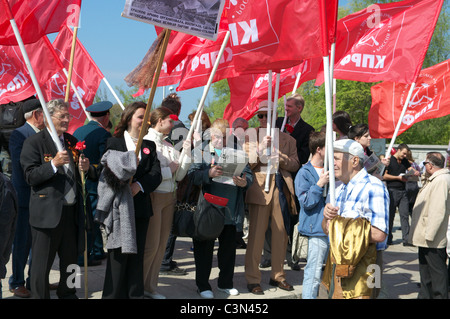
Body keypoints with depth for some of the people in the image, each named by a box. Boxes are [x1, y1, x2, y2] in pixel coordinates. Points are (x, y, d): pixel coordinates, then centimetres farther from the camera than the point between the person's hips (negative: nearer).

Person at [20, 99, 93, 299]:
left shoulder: (72, 142, 13)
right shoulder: (33, 142, -5)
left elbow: (89, 175, 19)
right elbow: (30, 176, -12)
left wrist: (87, 168, -4)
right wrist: (53, 164, -23)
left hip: (72, 211, 6)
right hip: (46, 213, -6)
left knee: (71, 258, 16)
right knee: (41, 264, 2)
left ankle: (67, 293, 33)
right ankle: (40, 296, 15)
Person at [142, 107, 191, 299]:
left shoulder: (168, 146, 12)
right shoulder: (146, 141, -8)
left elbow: (179, 176, 10)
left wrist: (187, 154, -1)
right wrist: (169, 169, -9)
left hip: (169, 197, 7)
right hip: (153, 196, -7)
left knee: (161, 244, 10)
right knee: (151, 245, -4)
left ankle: (150, 287, 21)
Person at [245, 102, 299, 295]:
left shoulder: (287, 139, 15)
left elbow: (295, 164, 6)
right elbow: (247, 163, 0)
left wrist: (278, 155, -9)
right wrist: (261, 148, -13)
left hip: (281, 188, 3)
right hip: (259, 187, -3)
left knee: (281, 234, 6)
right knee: (256, 234, -5)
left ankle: (278, 275, 19)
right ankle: (253, 279, 2)